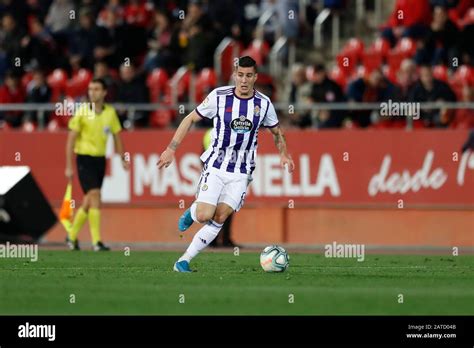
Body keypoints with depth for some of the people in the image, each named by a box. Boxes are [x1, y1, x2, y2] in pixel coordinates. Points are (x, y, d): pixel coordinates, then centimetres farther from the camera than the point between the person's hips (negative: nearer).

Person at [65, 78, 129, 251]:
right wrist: (68, 166, -11)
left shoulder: (110, 112, 3)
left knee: (88, 202, 10)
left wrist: (123, 159, 10)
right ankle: (97, 242, -15)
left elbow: (116, 136, 15)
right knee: (94, 197, -15)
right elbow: (71, 139, -7)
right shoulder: (82, 112, -9)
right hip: (84, 158, -5)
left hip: (100, 159, 5)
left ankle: (72, 236, 28)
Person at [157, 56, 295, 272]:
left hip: (241, 173, 2)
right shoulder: (219, 96, -8)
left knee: (220, 218, -9)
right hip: (215, 166, -2)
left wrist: (284, 154, 4)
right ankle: (192, 212, 23)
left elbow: (276, 131, 19)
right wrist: (171, 149, -5)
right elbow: (190, 119, 0)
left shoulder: (264, 104, 0)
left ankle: (184, 261, -1)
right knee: (205, 215, -15)